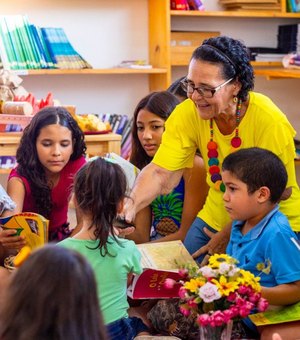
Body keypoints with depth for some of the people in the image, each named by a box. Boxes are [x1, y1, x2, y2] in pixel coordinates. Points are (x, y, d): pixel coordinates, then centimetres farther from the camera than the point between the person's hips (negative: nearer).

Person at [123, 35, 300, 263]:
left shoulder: (269, 120, -26)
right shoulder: (187, 113, -16)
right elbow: (160, 174, -21)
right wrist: (131, 205, -40)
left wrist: (231, 234, -18)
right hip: (215, 217, 4)